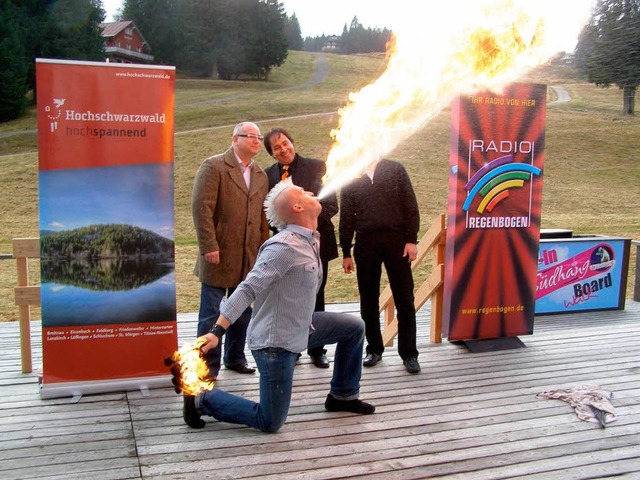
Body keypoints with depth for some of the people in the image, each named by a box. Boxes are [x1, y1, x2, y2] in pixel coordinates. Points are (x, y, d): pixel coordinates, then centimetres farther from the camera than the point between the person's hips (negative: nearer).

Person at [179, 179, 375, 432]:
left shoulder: (310, 241, 4)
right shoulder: (286, 246, -25)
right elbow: (248, 289, -29)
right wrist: (217, 331, -33)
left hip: (300, 328, 9)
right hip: (275, 342, -9)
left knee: (354, 327, 13)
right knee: (270, 422, -1)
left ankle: (343, 396, 27)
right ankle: (203, 399, 13)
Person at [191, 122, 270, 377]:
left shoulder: (261, 175, 14)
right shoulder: (213, 166, -6)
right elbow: (201, 207, -13)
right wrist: (209, 246, -18)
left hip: (249, 258, 6)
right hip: (220, 256, -6)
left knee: (242, 312, 15)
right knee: (211, 314, 2)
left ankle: (235, 357, 31)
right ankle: (209, 365, 14)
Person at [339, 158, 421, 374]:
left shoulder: (395, 169, 5)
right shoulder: (350, 178, 9)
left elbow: (411, 207, 2)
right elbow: (346, 219, 10)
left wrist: (411, 240, -6)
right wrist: (346, 253, 8)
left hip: (396, 240, -1)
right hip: (366, 243, 2)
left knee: (404, 300, 1)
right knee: (368, 301, 8)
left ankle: (409, 354, 10)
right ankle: (374, 349, 22)